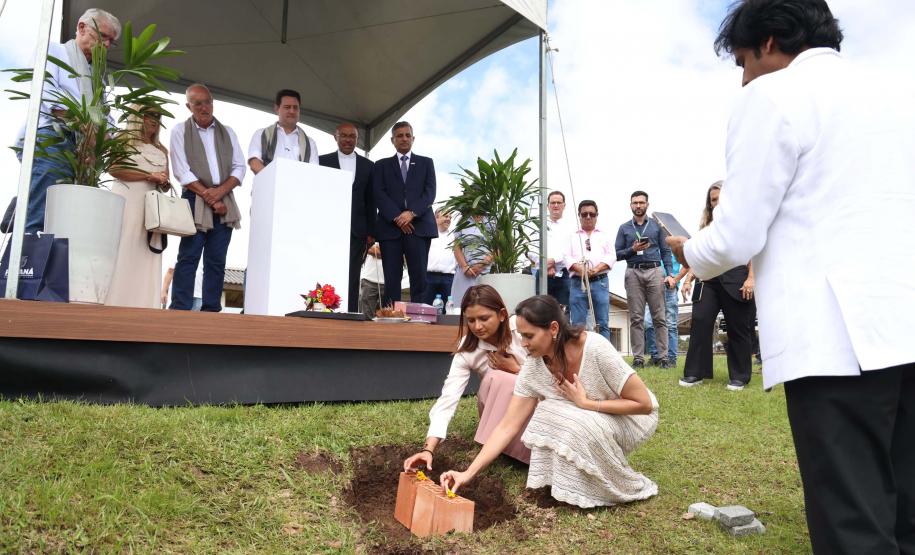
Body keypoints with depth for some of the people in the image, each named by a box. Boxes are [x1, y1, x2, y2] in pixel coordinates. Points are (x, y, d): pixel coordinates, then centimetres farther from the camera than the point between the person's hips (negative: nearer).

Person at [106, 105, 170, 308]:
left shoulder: (162, 150, 23)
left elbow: (165, 182, 22)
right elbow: (115, 169, -6)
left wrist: (164, 182, -2)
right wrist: (150, 176, -11)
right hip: (126, 200, -4)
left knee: (145, 255, -5)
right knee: (123, 251, -11)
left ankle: (142, 304, -9)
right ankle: (115, 303, -12)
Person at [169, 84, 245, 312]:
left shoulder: (227, 132, 16)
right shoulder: (180, 131, 6)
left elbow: (239, 168, 9)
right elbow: (182, 172, -3)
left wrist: (220, 192, -8)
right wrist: (209, 196, -10)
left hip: (224, 202, 3)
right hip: (195, 200, -3)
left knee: (217, 260, 2)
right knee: (189, 257, -9)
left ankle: (212, 311, 4)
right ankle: (180, 310, -7)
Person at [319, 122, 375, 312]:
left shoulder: (368, 165, 13)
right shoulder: (322, 161, 9)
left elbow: (370, 202, 11)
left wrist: (371, 232, 5)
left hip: (356, 231, 1)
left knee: (352, 280, 0)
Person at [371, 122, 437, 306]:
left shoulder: (426, 163, 18)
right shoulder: (382, 165, 18)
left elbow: (430, 192, 5)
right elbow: (379, 194, 5)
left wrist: (412, 213, -11)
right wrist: (397, 217, -10)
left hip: (419, 226, 0)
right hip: (390, 227, 0)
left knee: (419, 278, -8)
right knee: (392, 279, -4)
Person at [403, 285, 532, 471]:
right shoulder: (467, 351, -20)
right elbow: (448, 399, -28)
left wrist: (516, 369, -21)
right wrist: (428, 449, -38)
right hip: (499, 408, 0)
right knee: (497, 378, -31)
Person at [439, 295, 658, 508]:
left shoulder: (595, 349, -32)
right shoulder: (533, 368, -18)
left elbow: (644, 404, -23)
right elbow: (507, 427, -16)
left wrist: (586, 403, -27)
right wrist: (469, 473, -23)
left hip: (633, 418, -4)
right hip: (583, 421, 4)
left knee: (581, 427, -32)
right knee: (547, 413, -24)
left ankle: (623, 487, -6)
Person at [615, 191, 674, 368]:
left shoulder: (656, 225, 13)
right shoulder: (624, 228, 13)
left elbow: (665, 252, 9)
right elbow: (617, 254, 9)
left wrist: (670, 274, -1)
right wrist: (632, 250, -9)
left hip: (655, 271, 0)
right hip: (633, 273, 0)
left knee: (659, 317, -2)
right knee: (636, 318, 0)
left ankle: (663, 356, 1)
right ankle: (638, 357, 3)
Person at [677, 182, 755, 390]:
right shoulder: (707, 224, 19)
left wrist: (751, 278, -13)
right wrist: (688, 279, 8)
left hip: (735, 280, -4)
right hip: (708, 280, 4)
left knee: (738, 328, 1)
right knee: (699, 321, -9)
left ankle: (739, 377, 11)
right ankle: (695, 373, -4)